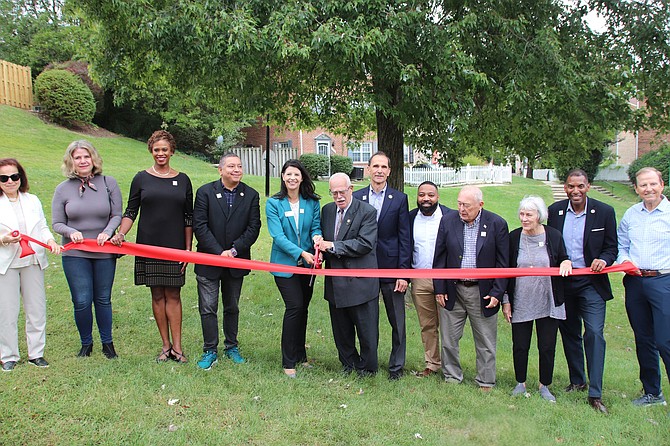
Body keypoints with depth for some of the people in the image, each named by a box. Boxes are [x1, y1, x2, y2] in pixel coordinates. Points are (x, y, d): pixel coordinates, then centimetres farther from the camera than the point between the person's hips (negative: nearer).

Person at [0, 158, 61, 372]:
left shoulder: (32, 200, 10)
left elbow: (43, 227, 10)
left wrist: (50, 241, -8)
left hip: (33, 261, 3)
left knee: (37, 308, 7)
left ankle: (36, 353, 19)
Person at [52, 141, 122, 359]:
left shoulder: (108, 183, 0)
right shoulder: (63, 189, 0)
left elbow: (117, 215, 0)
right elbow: (57, 223, 2)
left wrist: (107, 231, -18)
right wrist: (71, 232, -18)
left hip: (104, 252, 0)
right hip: (75, 254, 0)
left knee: (103, 299, 10)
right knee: (82, 301, -1)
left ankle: (107, 343, 26)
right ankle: (86, 343, 20)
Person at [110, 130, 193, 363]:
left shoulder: (182, 180, 6)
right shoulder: (141, 178, 4)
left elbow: (188, 218, 7)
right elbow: (130, 211, 5)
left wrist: (188, 248, 2)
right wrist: (120, 234, -12)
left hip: (175, 246, 0)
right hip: (149, 245, 0)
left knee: (173, 295, 1)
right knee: (157, 295, 5)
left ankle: (177, 347, 5)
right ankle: (166, 345, 15)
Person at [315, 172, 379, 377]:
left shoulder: (367, 212, -10)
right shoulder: (327, 210, 9)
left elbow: (365, 244, -20)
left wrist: (333, 246, -20)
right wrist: (321, 246, -6)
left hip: (360, 281, -6)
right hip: (335, 282, 6)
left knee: (366, 329, 6)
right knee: (341, 329, 17)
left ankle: (367, 367, 25)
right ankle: (349, 364, 35)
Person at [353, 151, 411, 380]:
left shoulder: (399, 199, -1)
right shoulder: (357, 197, 3)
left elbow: (404, 239, -3)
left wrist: (403, 273, -8)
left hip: (391, 268, -1)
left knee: (397, 322, 6)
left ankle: (396, 366, 21)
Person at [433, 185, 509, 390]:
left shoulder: (497, 224, -6)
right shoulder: (448, 221, -1)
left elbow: (503, 262, -3)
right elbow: (439, 257, 3)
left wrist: (497, 292, -7)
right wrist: (439, 288, 0)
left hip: (483, 293, -2)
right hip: (453, 291, 2)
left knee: (485, 342, 11)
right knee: (448, 339, 11)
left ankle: (486, 382, 27)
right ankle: (451, 377, 29)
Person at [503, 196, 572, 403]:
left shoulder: (554, 235, -2)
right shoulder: (514, 237, -2)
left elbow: (563, 260, 12)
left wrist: (566, 263, -14)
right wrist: (506, 301, 1)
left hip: (548, 304, 0)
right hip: (520, 304, 0)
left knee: (547, 347, 7)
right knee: (520, 346, 7)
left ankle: (544, 386, 25)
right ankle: (520, 383, 27)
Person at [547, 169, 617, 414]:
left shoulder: (604, 212, -3)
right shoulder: (554, 211, 1)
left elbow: (612, 247, 2)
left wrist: (603, 259, -19)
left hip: (591, 283, -3)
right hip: (562, 282, 3)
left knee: (594, 333, -10)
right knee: (569, 334, 14)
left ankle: (595, 394, -4)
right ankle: (577, 381, 31)